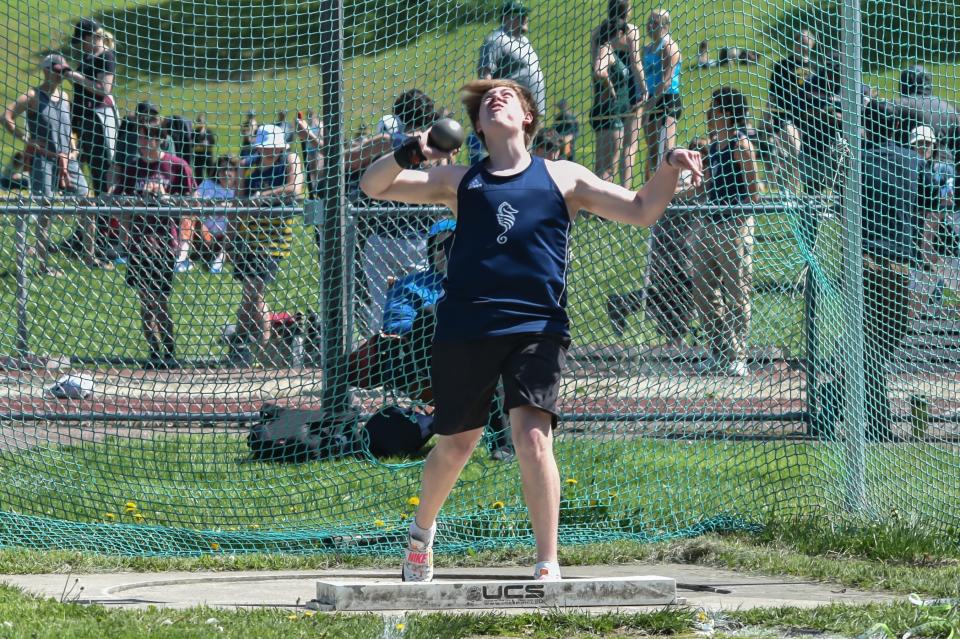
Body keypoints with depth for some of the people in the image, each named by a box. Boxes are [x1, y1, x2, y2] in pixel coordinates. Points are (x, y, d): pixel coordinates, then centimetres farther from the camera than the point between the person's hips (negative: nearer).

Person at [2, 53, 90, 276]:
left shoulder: (64, 97, 12)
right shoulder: (33, 97, -8)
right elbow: (7, 118, -15)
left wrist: (71, 147, 14)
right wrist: (27, 139, -17)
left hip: (66, 159, 7)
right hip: (42, 158, -7)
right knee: (45, 212, -5)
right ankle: (43, 264, 1)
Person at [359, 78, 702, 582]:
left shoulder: (561, 178, 12)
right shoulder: (459, 182, 14)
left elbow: (641, 211, 11)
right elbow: (373, 186, 10)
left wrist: (668, 169, -8)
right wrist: (409, 154, -10)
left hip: (536, 328, -2)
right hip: (464, 329, 2)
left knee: (532, 437, -19)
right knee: (454, 447, 11)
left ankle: (548, 567, -14)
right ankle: (421, 531, 40)